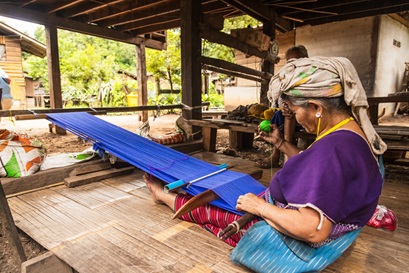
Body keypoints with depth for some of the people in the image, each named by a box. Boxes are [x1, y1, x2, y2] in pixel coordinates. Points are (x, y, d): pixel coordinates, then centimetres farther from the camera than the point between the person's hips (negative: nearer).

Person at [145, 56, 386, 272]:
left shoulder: (334, 148, -36)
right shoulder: (353, 132, -3)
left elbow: (312, 230, -37)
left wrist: (260, 206, -24)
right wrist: (281, 143, 9)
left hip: (294, 247, -8)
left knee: (208, 210, 8)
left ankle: (165, 197, 35)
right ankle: (168, 195, 41)